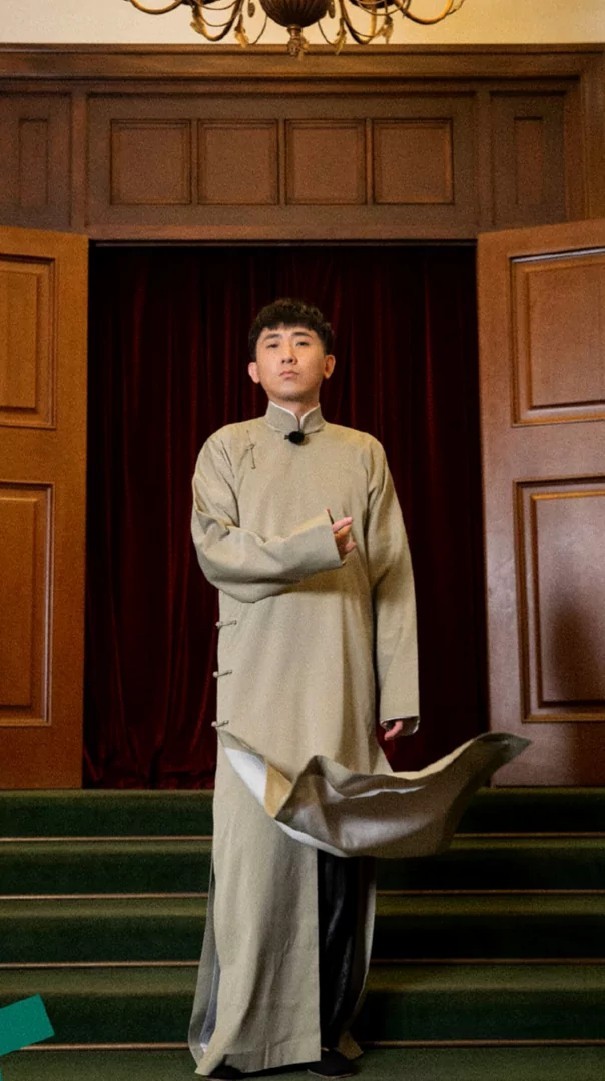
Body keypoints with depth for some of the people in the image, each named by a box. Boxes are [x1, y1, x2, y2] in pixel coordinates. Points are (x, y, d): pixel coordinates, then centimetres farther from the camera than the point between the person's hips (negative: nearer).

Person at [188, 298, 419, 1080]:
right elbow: (215, 551, -4)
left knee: (343, 853, 2)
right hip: (260, 683, -1)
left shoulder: (364, 454, 13)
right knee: (256, 848, -3)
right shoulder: (226, 449, 11)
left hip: (346, 686, 2)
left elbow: (393, 577, 7)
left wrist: (401, 689, -1)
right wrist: (318, 545, -14)